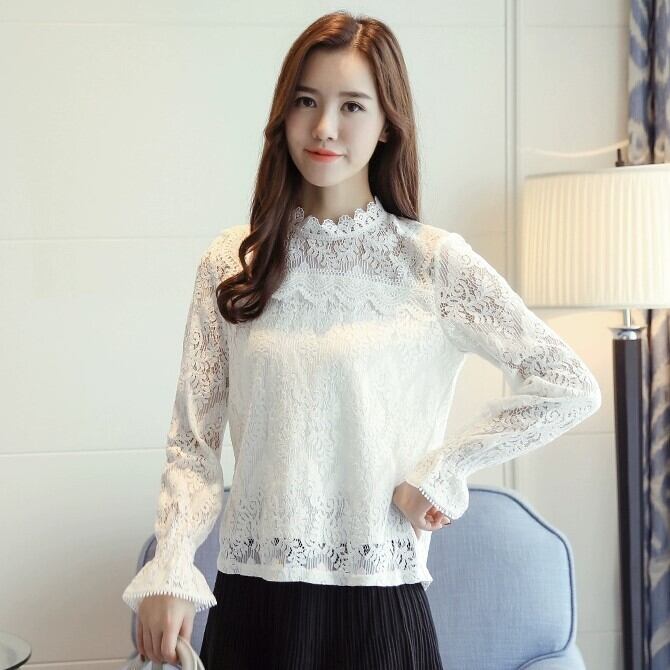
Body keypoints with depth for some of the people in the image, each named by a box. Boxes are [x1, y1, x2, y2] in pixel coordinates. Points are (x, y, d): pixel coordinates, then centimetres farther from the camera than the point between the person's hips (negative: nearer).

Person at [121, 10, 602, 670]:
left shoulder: (433, 261, -4)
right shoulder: (230, 263, 3)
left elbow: (569, 386, -6)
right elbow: (193, 442, 2)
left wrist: (440, 471, -7)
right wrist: (168, 573, -11)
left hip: (381, 602, -2)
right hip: (249, 601, 2)